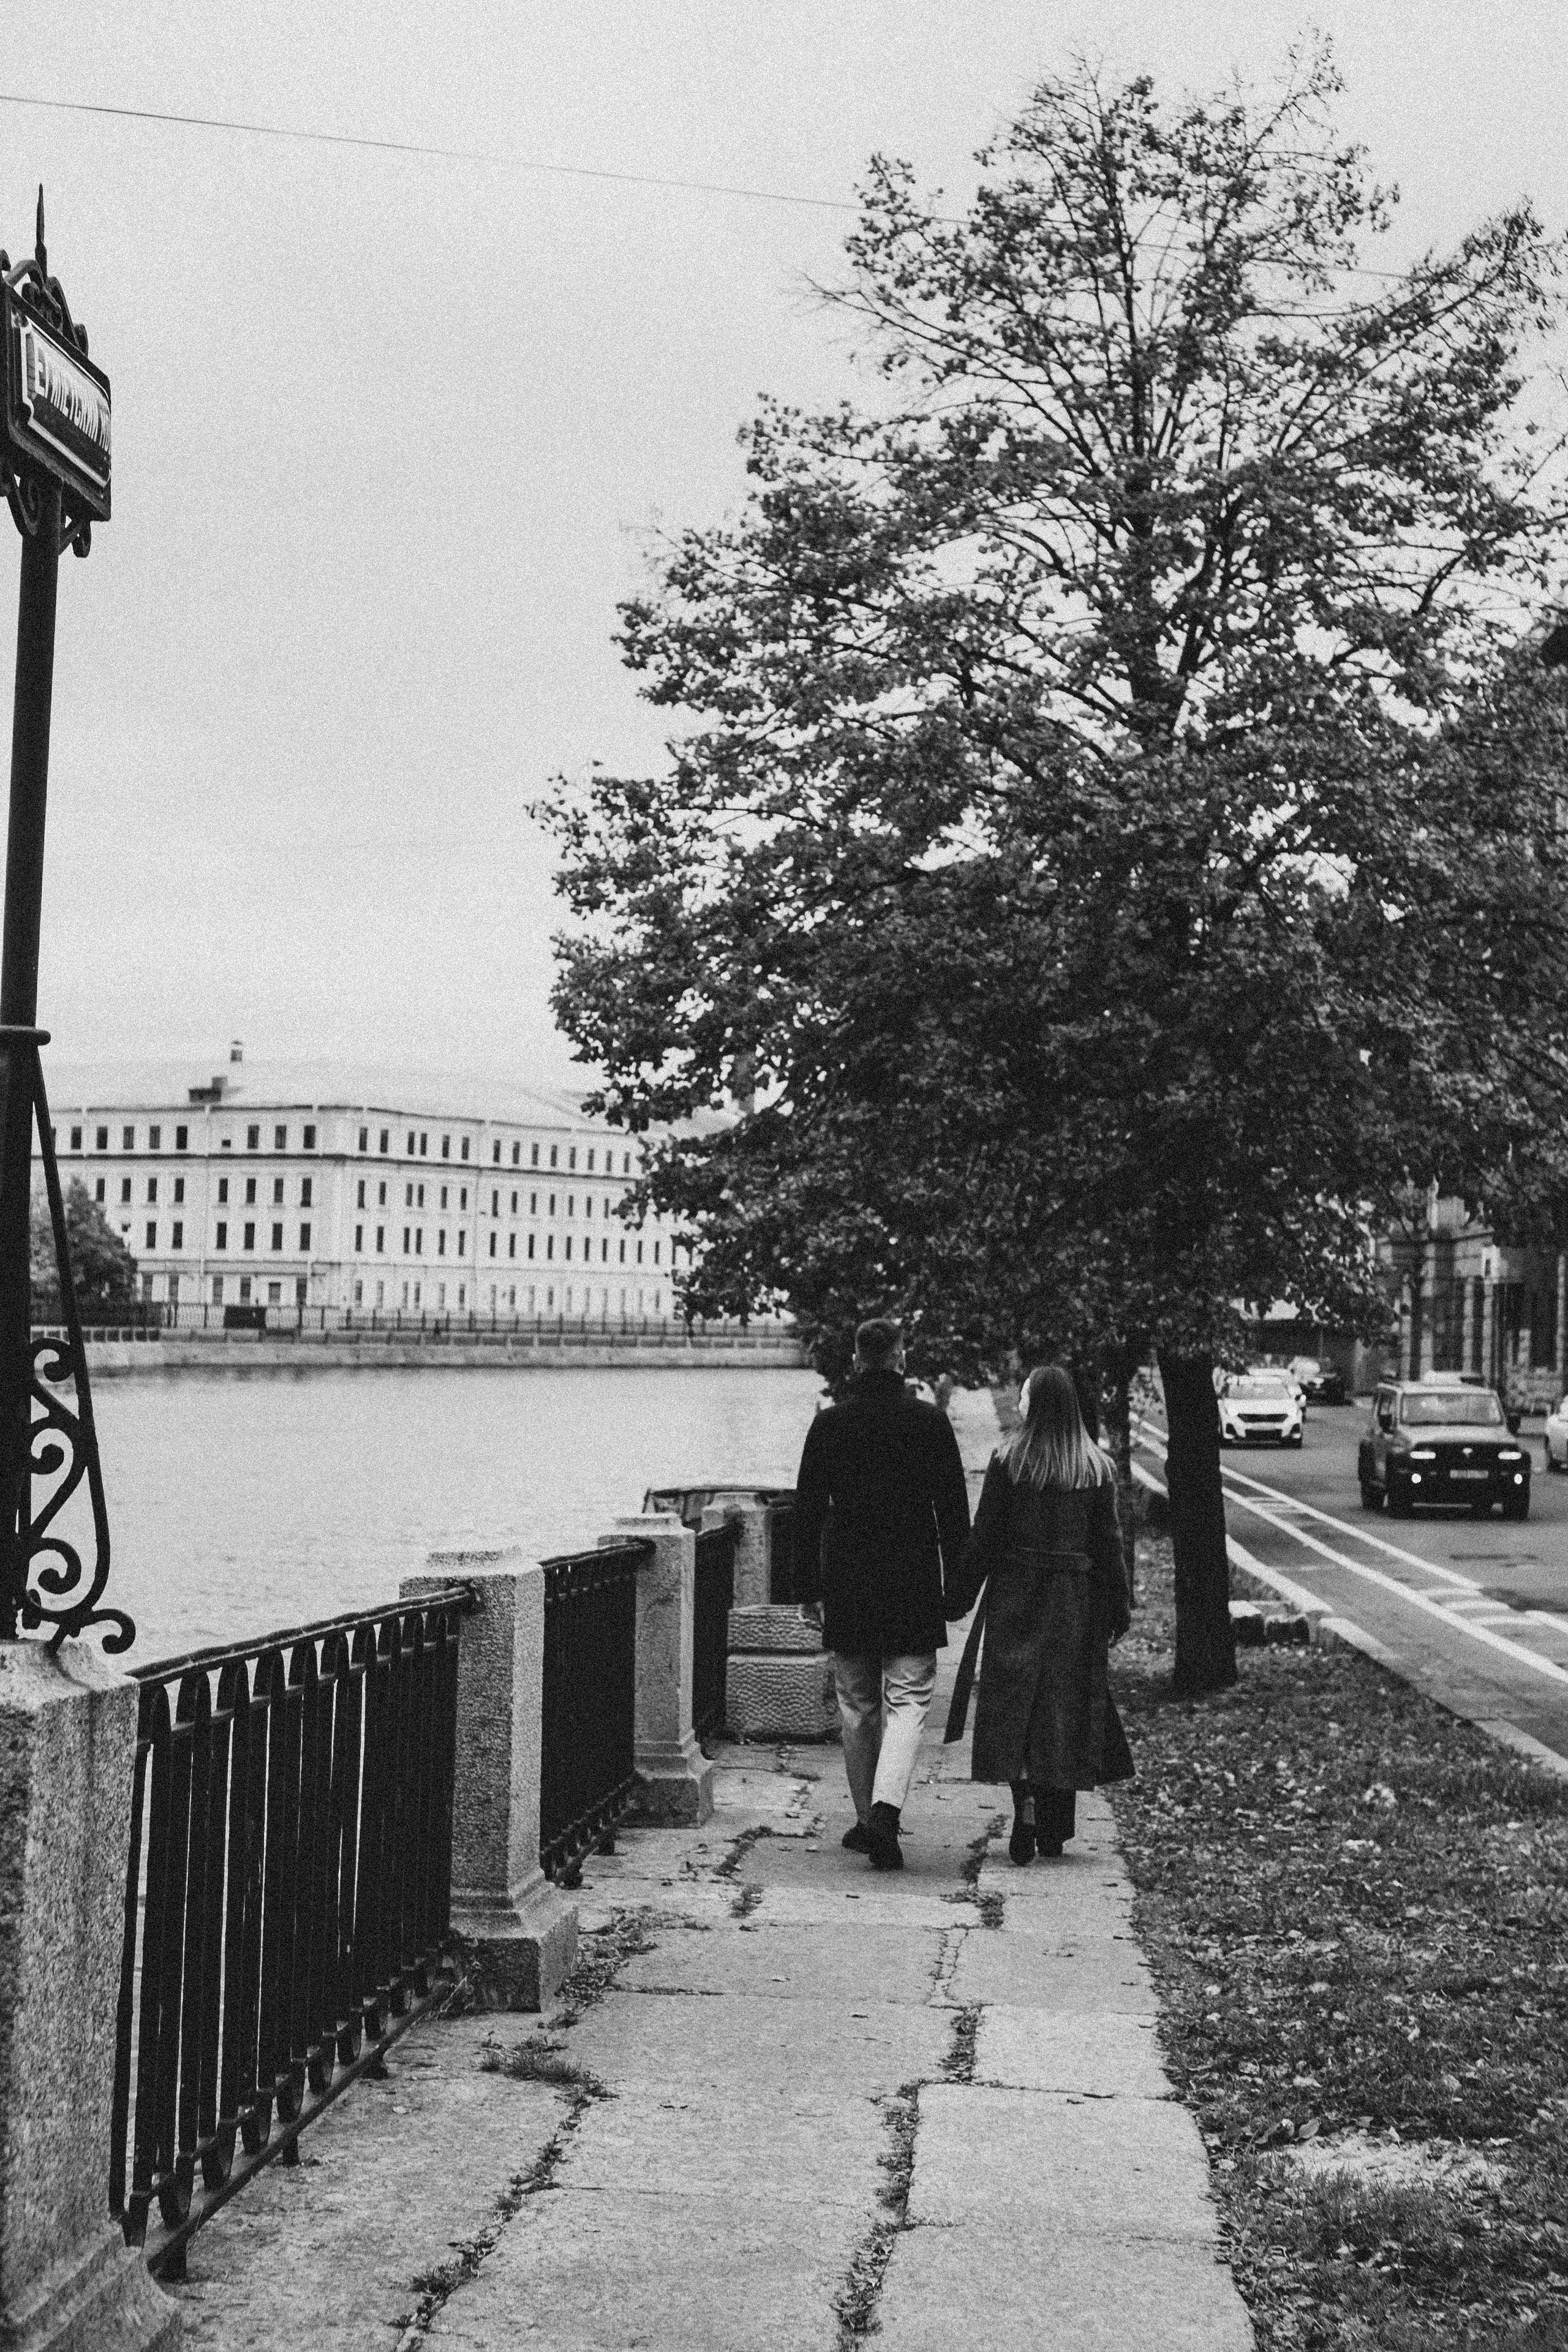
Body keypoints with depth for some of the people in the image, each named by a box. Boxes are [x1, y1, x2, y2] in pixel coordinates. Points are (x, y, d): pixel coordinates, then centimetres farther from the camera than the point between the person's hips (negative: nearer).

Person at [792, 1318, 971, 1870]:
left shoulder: (829, 1424, 0)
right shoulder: (930, 1422, -4)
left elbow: (807, 1510, 2)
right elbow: (954, 1509, -1)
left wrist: (807, 1588, 9)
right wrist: (957, 1582, 7)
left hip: (847, 1584, 2)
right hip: (913, 1586, -2)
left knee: (857, 1705, 12)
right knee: (908, 1699, 1)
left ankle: (869, 1818, 18)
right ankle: (885, 1810, -17)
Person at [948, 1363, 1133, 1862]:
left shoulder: (1007, 1462, -6)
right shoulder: (1097, 1468, 1)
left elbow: (984, 1538, -5)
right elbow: (1108, 1544, 2)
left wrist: (961, 1594, 3)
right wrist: (1118, 1609, 9)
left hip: (1014, 1598, -2)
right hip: (1075, 1603, 2)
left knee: (1015, 1707, 3)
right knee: (1067, 1704, 10)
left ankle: (1026, 1823, -8)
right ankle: (1054, 1830, 15)